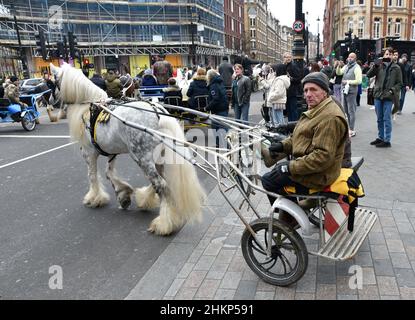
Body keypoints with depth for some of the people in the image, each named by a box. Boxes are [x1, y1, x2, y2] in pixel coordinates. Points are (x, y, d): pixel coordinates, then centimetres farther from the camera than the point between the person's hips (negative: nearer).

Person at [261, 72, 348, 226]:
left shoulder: (330, 118, -24)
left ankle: (287, 219, 9)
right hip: (307, 161, 11)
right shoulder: (317, 110, 12)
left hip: (317, 175, -11)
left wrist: (292, 167, -26)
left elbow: (323, 156, -29)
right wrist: (283, 145, 4)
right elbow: (305, 138, 20)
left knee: (268, 180, -10)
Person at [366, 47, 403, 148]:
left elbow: (399, 83, 3)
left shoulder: (396, 68, 1)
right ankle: (380, 138, 26)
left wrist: (392, 91, -13)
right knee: (379, 119, 13)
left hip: (388, 97, -3)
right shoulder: (379, 66, 5)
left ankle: (387, 141, 3)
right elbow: (369, 75, -5)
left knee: (387, 119, -3)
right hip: (378, 96, 3)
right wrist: (375, 65, -15)